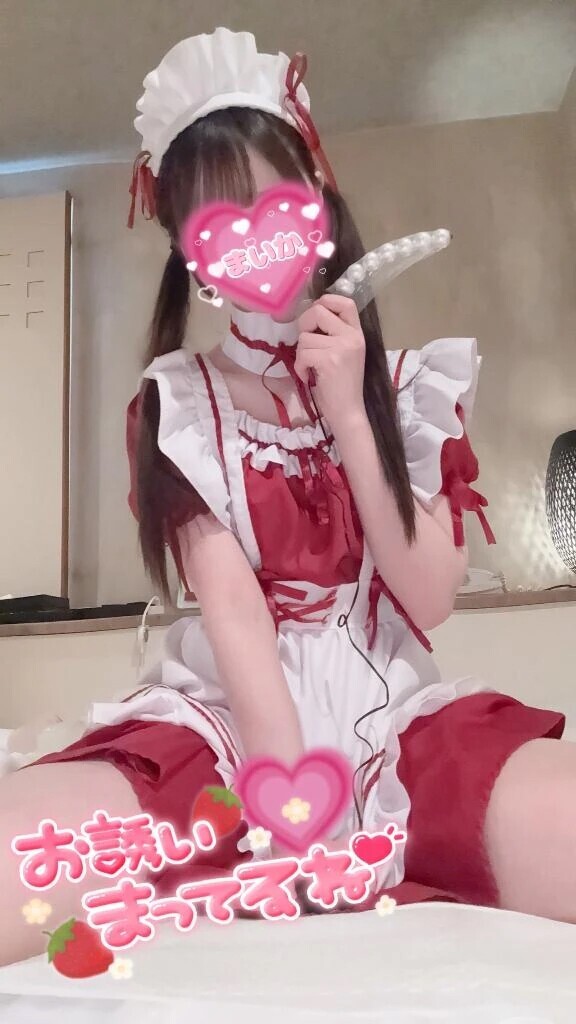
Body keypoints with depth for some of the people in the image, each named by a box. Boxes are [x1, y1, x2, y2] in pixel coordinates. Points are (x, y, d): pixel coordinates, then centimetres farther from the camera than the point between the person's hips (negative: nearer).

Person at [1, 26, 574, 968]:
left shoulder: (412, 385, 9)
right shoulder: (177, 403, 4)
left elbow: (429, 598, -1)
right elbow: (229, 601, -9)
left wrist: (347, 413, -7)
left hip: (399, 718, 3)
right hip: (222, 721, -1)